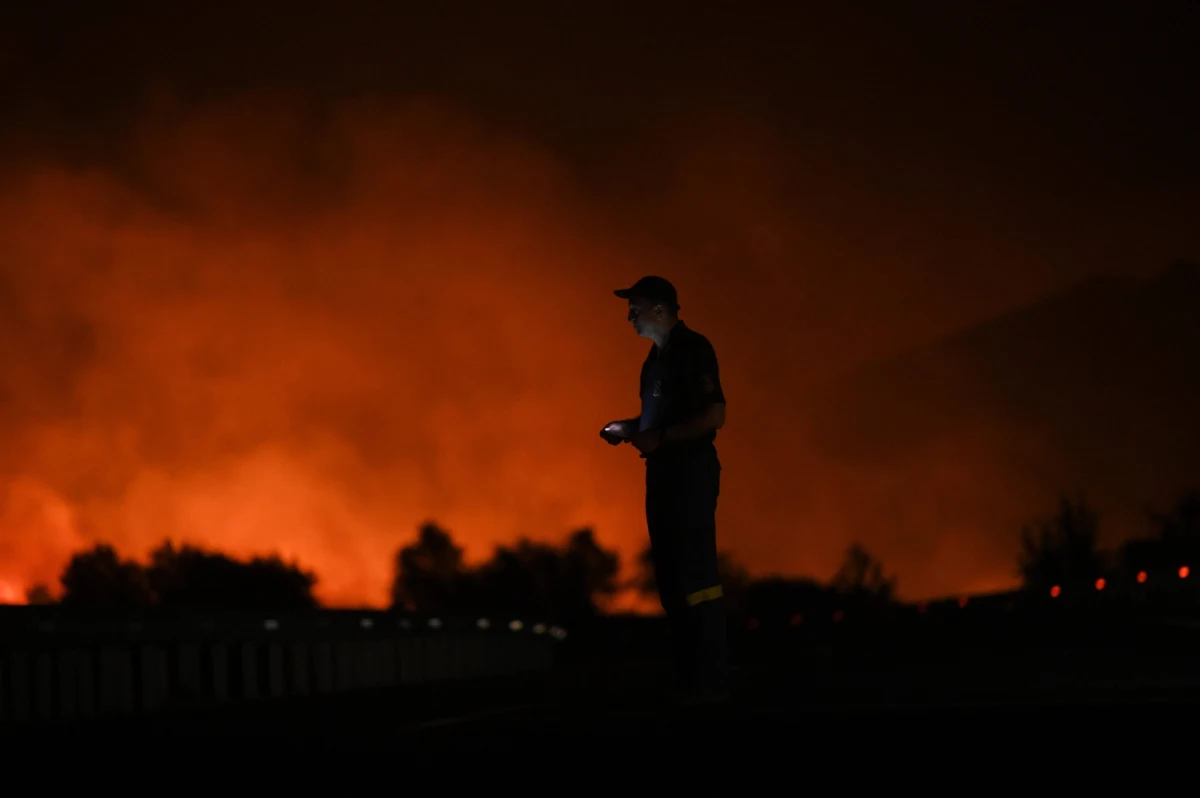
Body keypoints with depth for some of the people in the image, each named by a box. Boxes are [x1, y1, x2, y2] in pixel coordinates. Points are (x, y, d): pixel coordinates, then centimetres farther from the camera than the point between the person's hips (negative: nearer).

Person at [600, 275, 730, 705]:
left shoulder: (693, 350, -10)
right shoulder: (658, 355, 16)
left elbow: (714, 415, -18)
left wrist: (660, 438, -19)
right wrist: (627, 428, 10)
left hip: (692, 471, -9)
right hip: (664, 472, 9)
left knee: (695, 573, -9)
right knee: (671, 575, 9)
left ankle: (711, 678, -6)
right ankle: (687, 674, 12)